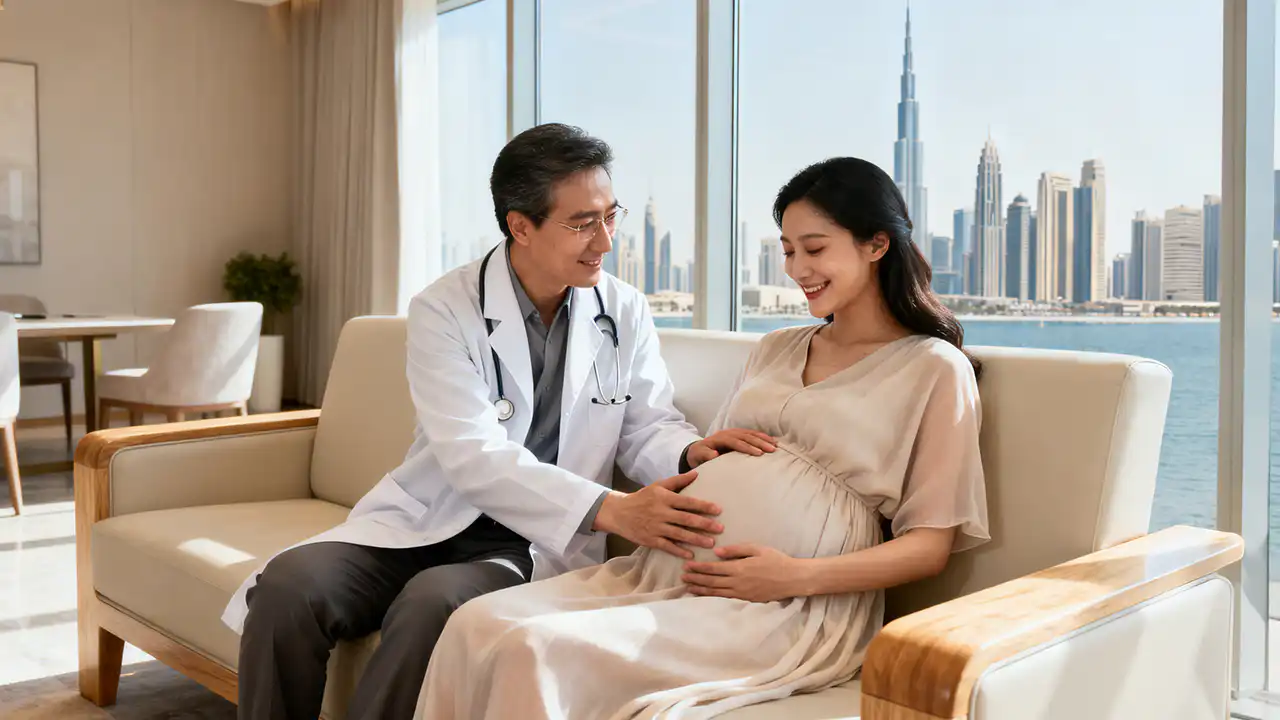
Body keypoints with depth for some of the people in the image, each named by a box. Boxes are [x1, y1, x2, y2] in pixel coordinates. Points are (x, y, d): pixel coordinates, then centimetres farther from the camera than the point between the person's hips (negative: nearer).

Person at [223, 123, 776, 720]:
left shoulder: (626, 313, 2)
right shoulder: (443, 311, -9)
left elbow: (646, 428, 6)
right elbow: (474, 458, -20)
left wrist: (692, 451, -20)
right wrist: (609, 510, -32)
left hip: (535, 544, 0)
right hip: (430, 520, 0)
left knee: (432, 602, -32)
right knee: (289, 583, -24)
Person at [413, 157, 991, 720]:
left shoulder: (934, 368, 4)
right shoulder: (776, 349, 23)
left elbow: (931, 543, -1)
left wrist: (798, 575, -15)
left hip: (792, 608, -6)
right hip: (671, 569, 6)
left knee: (535, 651, -27)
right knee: (475, 624, -18)